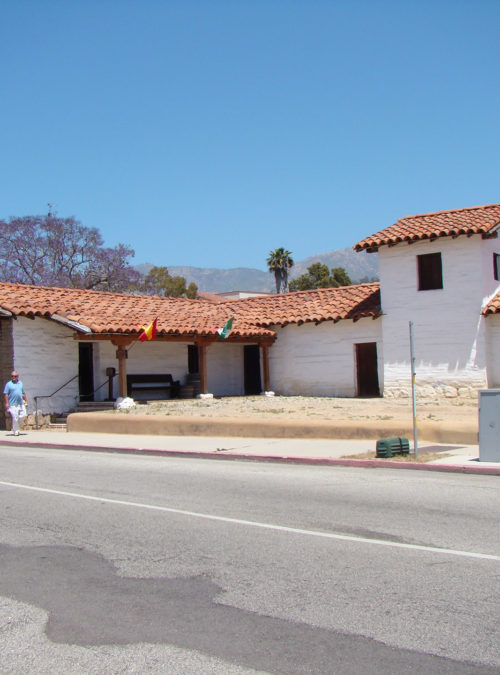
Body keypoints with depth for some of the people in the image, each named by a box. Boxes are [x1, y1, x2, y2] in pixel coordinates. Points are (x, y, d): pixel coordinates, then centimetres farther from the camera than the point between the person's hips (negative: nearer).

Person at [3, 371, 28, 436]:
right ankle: (16, 431, 5)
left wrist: (26, 400, 19)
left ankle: (15, 425, 20)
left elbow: (23, 393, 22)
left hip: (21, 403, 5)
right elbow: (5, 394, -7)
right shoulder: (8, 384, -3)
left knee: (23, 415, -2)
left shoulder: (20, 383, 14)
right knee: (15, 418, -6)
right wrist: (6, 403, -13)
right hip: (13, 404, -5)